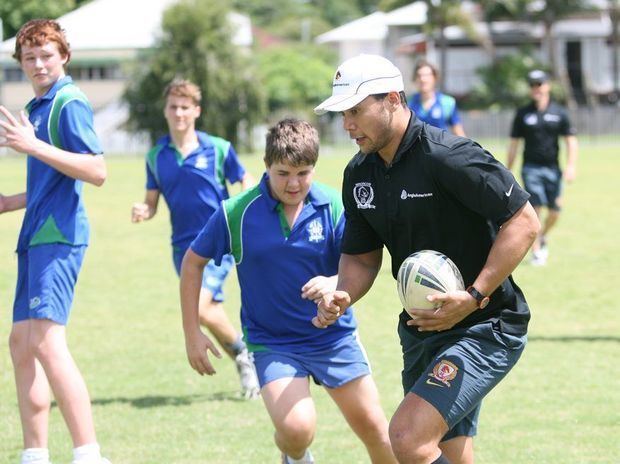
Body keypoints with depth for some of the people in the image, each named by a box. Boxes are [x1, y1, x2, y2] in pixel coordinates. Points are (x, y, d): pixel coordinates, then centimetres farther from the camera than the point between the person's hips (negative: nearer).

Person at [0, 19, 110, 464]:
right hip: (37, 236, 10)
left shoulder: (70, 103, -9)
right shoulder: (36, 107, 19)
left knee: (48, 341, -20)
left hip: (59, 236, -10)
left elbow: (96, 171, -20)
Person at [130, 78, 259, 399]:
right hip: (183, 245, 4)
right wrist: (142, 212, -13)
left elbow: (246, 181, 6)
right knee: (212, 314, 8)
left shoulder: (218, 149, -5)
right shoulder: (156, 156, 5)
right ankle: (246, 368, 26)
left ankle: (242, 350, 3)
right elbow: (151, 202, 10)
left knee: (199, 309, -21)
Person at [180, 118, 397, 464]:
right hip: (271, 341, -2)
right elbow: (193, 262, 1)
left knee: (374, 428, 5)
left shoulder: (334, 207, -10)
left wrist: (336, 284, -34)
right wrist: (193, 334, 0)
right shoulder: (236, 213, -12)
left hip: (335, 336, 2)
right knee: (297, 428, -21)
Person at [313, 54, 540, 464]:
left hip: (485, 329, -8)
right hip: (422, 330, 8)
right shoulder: (360, 174, 7)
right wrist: (342, 297, -5)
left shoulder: (448, 156, -19)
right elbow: (361, 256, 17)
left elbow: (525, 221, -18)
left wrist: (474, 297, -24)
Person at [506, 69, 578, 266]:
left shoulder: (559, 113, 4)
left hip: (552, 168, 2)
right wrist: (507, 171, 6)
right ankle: (536, 251, -6)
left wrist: (571, 165, -7)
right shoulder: (523, 114, 4)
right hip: (531, 167, -2)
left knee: (554, 211, 2)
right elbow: (514, 143, 8)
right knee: (535, 208, -12)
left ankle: (542, 237, 30)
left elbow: (571, 140, 5)